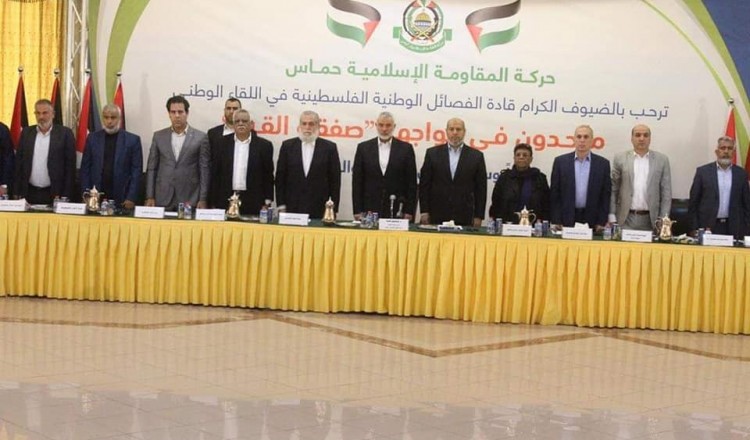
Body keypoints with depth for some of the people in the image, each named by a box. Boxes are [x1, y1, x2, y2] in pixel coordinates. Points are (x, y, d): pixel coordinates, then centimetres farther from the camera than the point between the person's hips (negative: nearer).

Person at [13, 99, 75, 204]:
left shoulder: (65, 133, -2)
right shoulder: (26, 132, 9)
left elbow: (70, 166, -3)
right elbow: (19, 163, 10)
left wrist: (66, 196, -8)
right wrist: (17, 193, 5)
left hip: (54, 195, -3)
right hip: (29, 194, 3)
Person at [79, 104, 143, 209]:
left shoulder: (133, 140, 1)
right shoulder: (93, 138, 8)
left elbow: (136, 171, -1)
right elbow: (85, 169, 9)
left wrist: (131, 198, -9)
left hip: (122, 200, -2)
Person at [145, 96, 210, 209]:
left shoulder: (200, 137, 2)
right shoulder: (159, 136, 9)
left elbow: (205, 170, 1)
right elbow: (151, 168, 9)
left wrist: (203, 200, -5)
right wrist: (150, 197, 2)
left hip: (189, 200, -2)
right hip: (162, 200, 2)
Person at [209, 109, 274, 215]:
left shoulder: (264, 145, 3)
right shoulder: (223, 143, 8)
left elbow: (268, 177, 4)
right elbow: (216, 174, 9)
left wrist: (267, 204, -1)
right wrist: (214, 202, 5)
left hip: (253, 203, -2)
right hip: (226, 201, 2)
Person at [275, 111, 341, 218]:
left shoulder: (329, 147, 4)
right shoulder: (287, 146, 7)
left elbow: (335, 180, 3)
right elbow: (280, 177, 8)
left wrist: (333, 209, -1)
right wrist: (281, 205, 2)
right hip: (292, 209, 1)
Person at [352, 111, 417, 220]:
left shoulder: (406, 148, 5)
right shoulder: (363, 148, 7)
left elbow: (412, 182, 4)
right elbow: (357, 181, 6)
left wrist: (409, 211, -3)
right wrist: (357, 211, -1)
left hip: (397, 211, -1)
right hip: (369, 211, 1)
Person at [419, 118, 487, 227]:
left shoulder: (476, 156, 6)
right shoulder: (432, 153, 6)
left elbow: (481, 188, 5)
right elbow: (424, 184, 6)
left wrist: (478, 216, 0)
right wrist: (424, 212, -1)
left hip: (464, 218, 0)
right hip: (436, 216, 0)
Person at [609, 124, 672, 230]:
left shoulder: (662, 160, 5)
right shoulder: (620, 159, 5)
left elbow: (666, 193, 5)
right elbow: (613, 190, 5)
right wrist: (612, 218, -1)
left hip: (651, 220, 0)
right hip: (626, 219, 0)